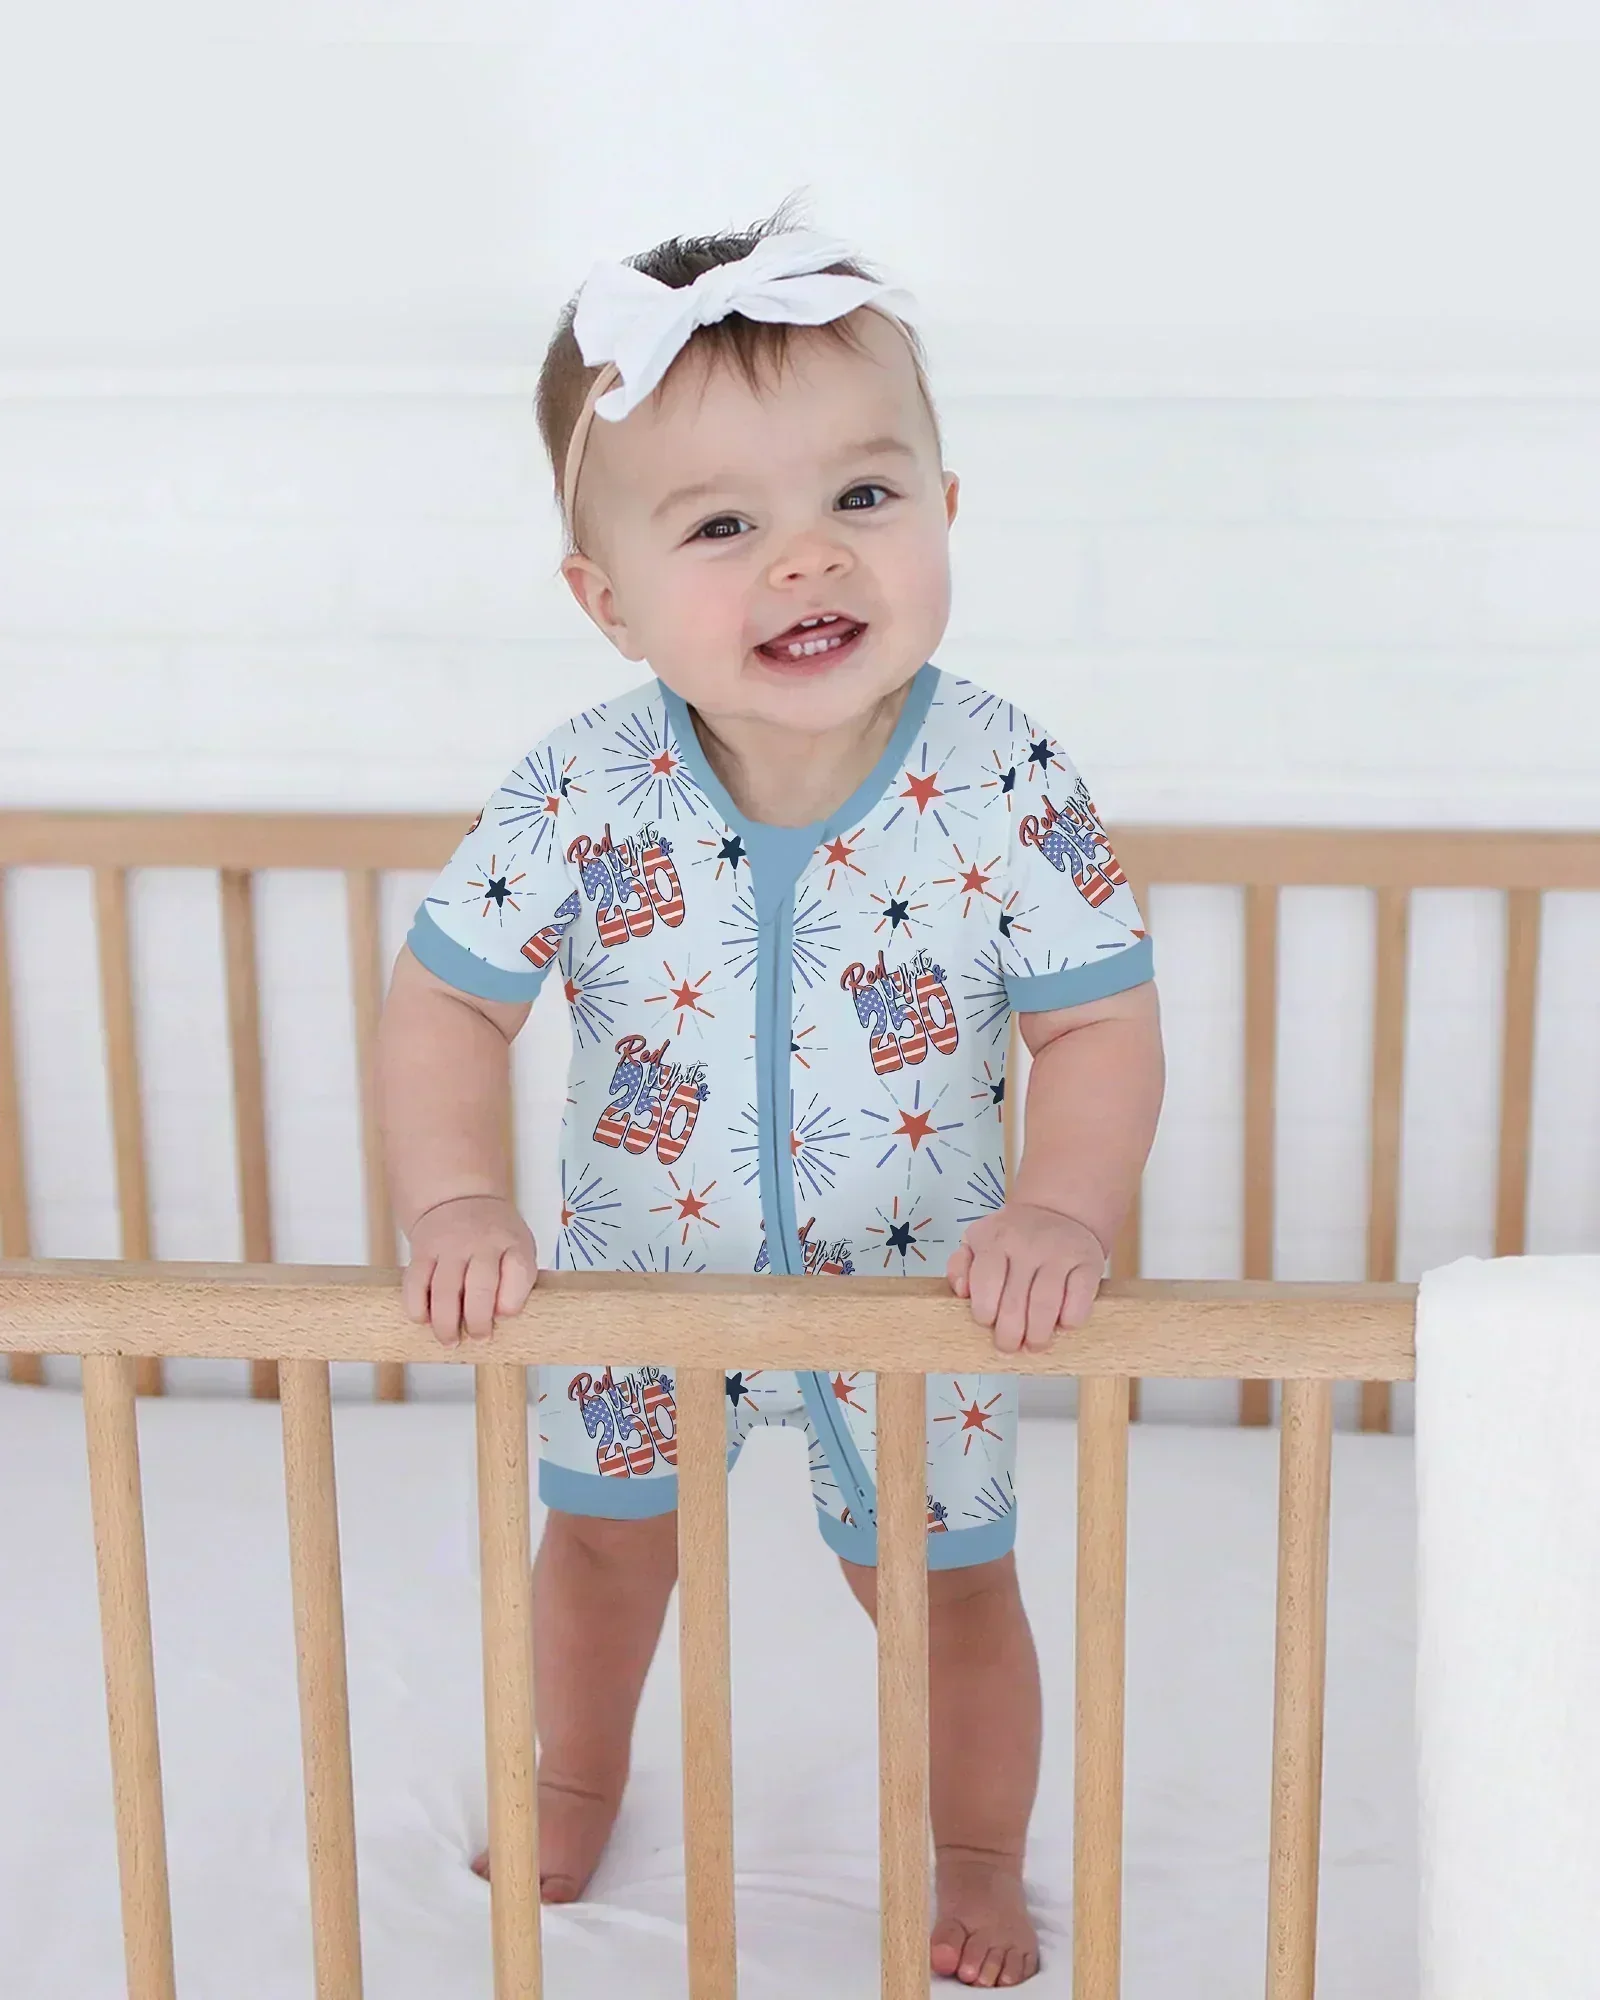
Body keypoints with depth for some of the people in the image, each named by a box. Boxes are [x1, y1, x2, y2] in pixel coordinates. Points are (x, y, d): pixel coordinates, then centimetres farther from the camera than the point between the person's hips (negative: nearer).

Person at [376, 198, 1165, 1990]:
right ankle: (578, 1777, 57)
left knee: (947, 1586, 15)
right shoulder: (581, 797, -22)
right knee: (605, 1535, 25)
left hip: (913, 1293, -1)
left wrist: (1064, 1208, -32)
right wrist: (454, 1197, -25)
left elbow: (1100, 1023, -17)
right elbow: (446, 998, -12)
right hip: (638, 1283, 2)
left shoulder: (1006, 787, -24)